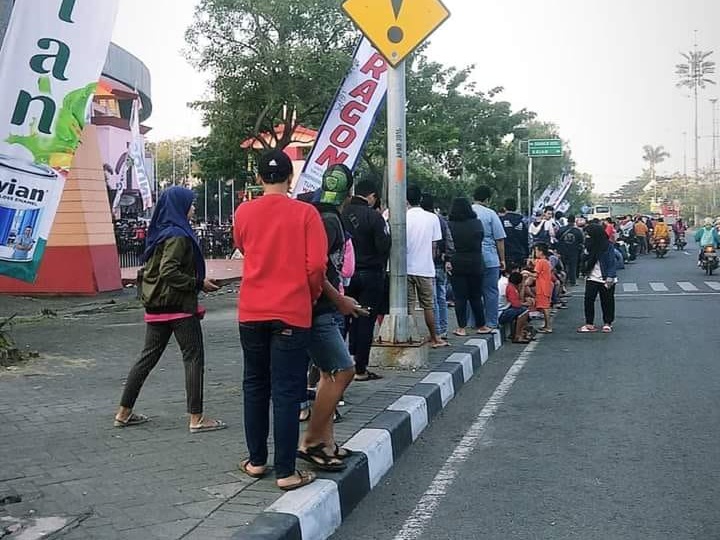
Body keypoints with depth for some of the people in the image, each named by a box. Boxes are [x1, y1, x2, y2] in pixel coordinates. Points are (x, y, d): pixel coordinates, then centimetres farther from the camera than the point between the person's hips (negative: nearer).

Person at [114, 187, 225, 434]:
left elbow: (148, 269, 18)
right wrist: (199, 283, -16)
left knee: (148, 356, 13)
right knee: (194, 358, -1)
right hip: (179, 306, -9)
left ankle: (124, 413, 17)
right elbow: (169, 272, -23)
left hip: (157, 306, 9)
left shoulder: (160, 233, 13)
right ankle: (196, 418, 1)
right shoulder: (177, 235, -14)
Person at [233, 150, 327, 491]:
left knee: (255, 386, 16)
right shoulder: (305, 213, -8)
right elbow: (316, 265, -11)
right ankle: (286, 472, 2)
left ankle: (256, 461, 23)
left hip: (251, 313, 3)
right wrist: (312, 295, 6)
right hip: (291, 313, -3)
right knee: (286, 392, 0)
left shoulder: (244, 213, 2)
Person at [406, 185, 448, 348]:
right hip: (425, 268, 1)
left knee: (408, 305, 6)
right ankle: (434, 338, 16)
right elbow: (434, 246, 2)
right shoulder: (432, 218, -2)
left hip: (406, 268, -1)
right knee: (428, 305, 10)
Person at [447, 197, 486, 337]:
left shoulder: (450, 225, -9)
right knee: (476, 296, 13)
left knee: (460, 297, 3)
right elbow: (481, 240, 10)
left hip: (456, 265, -2)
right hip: (475, 264, 2)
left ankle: (462, 328, 4)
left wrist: (447, 261, 6)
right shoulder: (477, 223, -3)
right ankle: (481, 325, 20)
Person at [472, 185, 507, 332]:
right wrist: (502, 259, 4)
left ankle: (473, 323, 15)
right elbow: (499, 239, -4)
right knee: (490, 291, 4)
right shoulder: (490, 214, -6)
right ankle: (490, 324, 3)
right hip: (489, 259, -3)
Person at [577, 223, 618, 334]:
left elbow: (612, 263, -12)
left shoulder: (608, 246, -12)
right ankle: (589, 324, 3)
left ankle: (607, 323, 20)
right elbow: (586, 261, 9)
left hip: (606, 279, -5)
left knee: (607, 301, 7)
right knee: (588, 300, -2)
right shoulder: (590, 246, 4)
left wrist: (610, 277, -19)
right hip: (592, 278, 5)